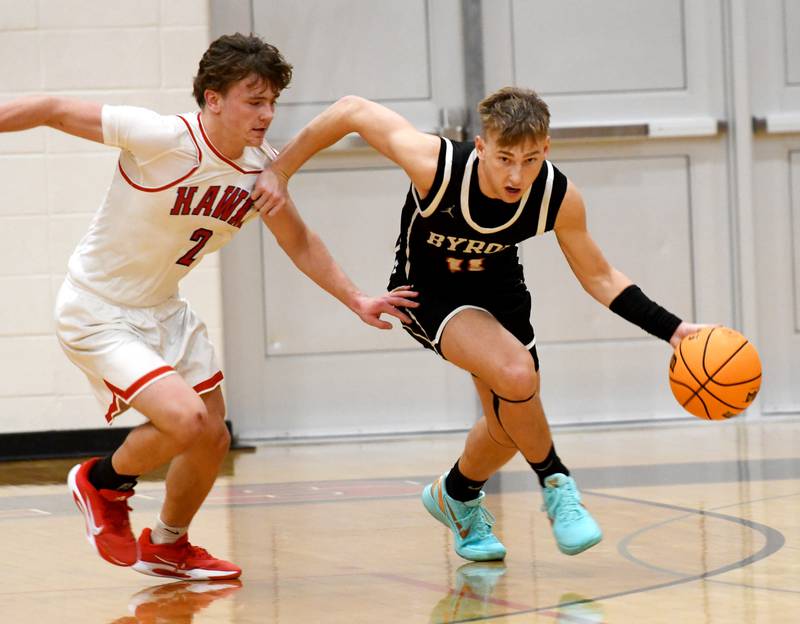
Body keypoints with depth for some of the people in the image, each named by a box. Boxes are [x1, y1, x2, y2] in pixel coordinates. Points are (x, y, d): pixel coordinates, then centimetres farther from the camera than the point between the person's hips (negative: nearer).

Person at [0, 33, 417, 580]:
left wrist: (355, 299, 3)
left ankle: (167, 547, 41)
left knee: (213, 440, 14)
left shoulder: (262, 167, -7)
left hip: (164, 309, 8)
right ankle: (104, 483, 7)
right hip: (97, 313, -8)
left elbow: (299, 242, 10)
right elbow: (55, 111, -20)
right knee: (185, 418, -24)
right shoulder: (164, 138, -27)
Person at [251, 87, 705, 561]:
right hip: (428, 291, -5)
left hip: (497, 286, 5)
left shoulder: (560, 198, -26)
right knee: (516, 373, -29)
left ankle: (457, 496, 46)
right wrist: (279, 171, -21)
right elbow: (352, 111, -25)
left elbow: (598, 277, -10)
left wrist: (673, 330, -18)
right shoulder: (436, 165, -36)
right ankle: (556, 485, -4)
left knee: (511, 420, 15)